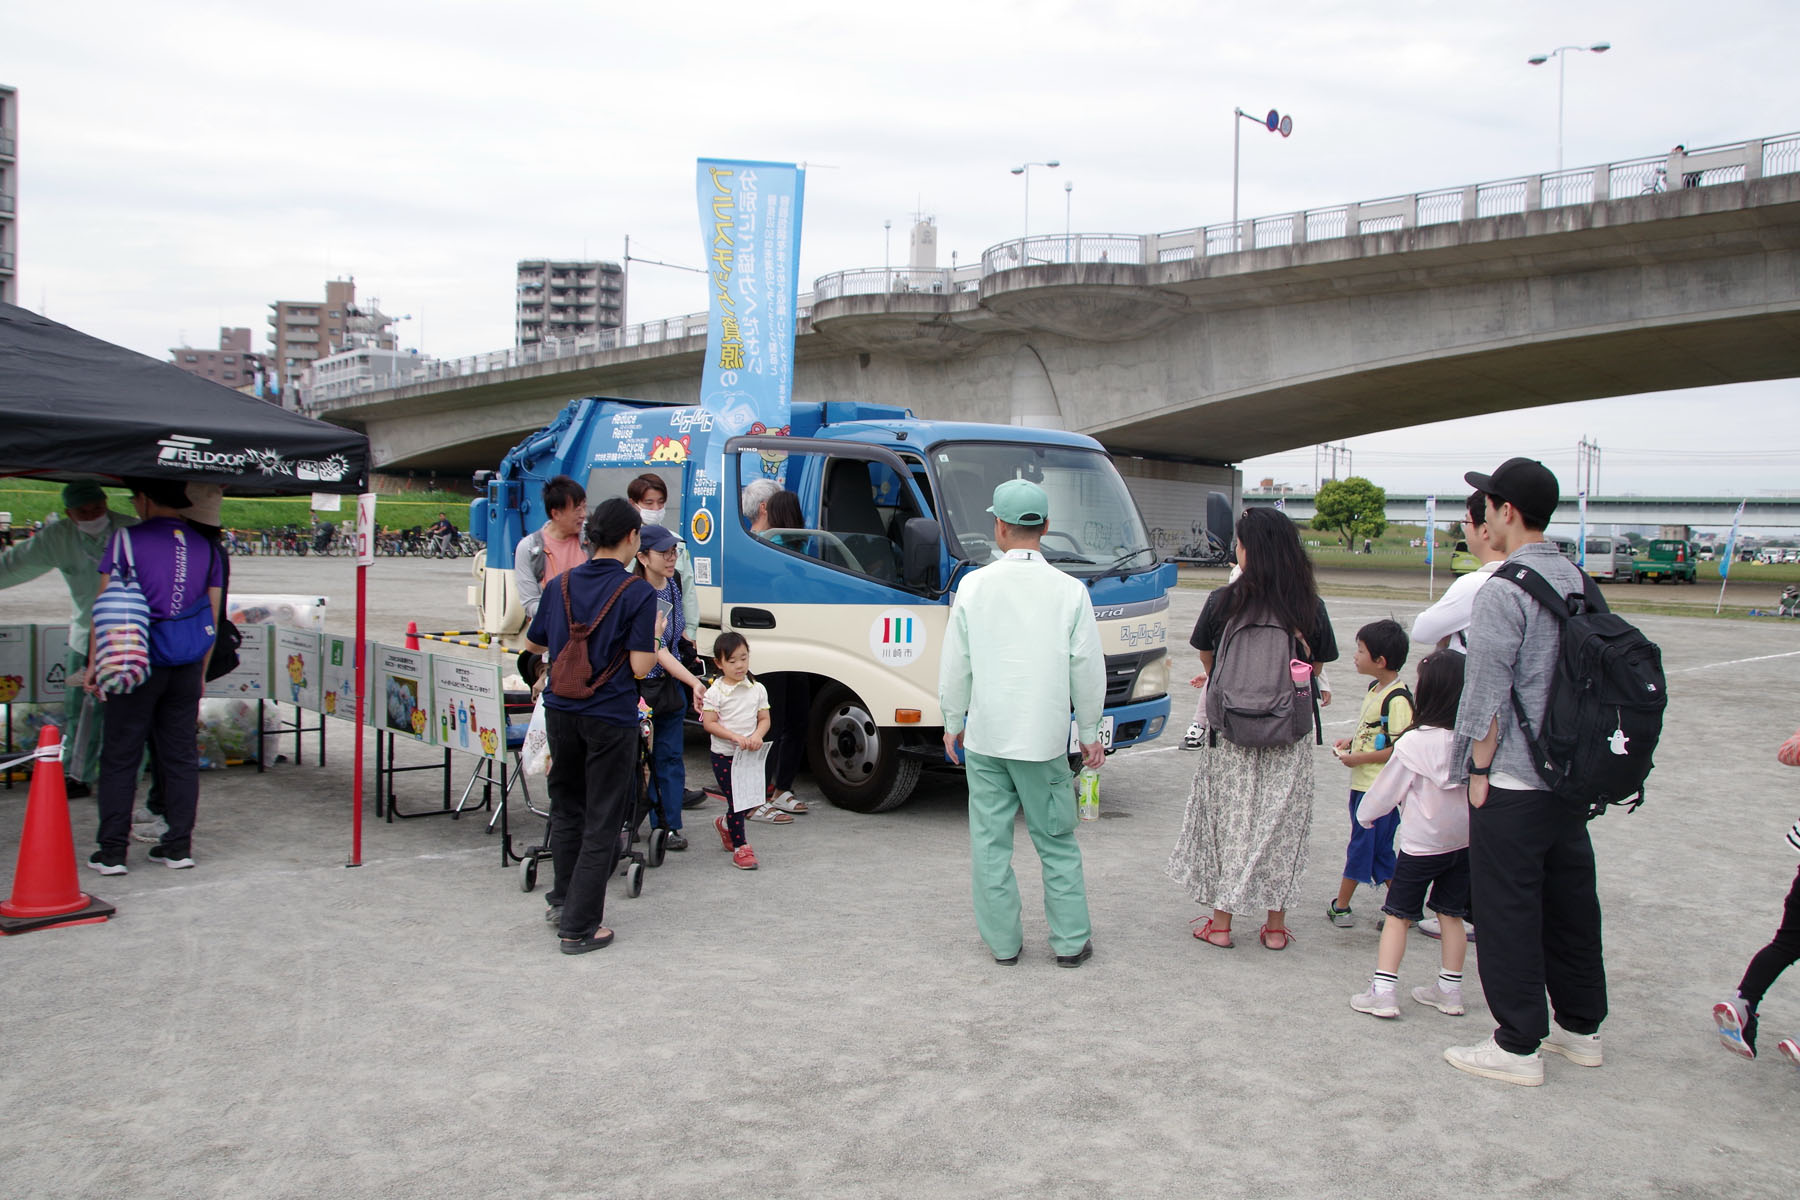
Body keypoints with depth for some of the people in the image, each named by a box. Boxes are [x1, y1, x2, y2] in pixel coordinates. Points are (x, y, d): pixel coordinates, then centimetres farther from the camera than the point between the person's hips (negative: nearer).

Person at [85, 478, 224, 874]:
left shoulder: (126, 540, -6)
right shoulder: (206, 547, 6)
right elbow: (212, 617, 9)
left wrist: (95, 663, -1)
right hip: (187, 667, 4)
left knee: (120, 756, 4)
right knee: (181, 755, 10)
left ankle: (112, 851, 6)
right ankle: (179, 846, 13)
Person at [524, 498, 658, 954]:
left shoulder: (560, 584, 3)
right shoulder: (637, 592, -13)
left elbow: (535, 643, 16)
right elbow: (640, 667, -16)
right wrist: (655, 637, 2)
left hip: (560, 712, 5)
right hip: (610, 719, -5)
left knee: (566, 808, 22)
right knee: (602, 821, 4)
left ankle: (563, 899, 35)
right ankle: (579, 926, 5)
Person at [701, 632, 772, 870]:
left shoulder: (757, 689, 3)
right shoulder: (715, 692, -8)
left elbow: (764, 719, 4)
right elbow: (709, 723, -11)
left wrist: (757, 736, -17)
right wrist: (736, 737, -22)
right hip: (724, 755, -4)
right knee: (735, 800, -2)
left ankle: (726, 824, 40)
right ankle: (740, 847, 8)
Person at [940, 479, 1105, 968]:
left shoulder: (974, 585, -5)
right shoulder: (1070, 591, -6)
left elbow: (955, 665, 1)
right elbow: (1088, 670, -1)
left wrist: (953, 723, 14)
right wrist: (1089, 734, 10)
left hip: (984, 738, 0)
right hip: (1044, 739, 0)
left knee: (990, 841, 9)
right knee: (1057, 841, 11)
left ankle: (1003, 942, 17)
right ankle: (1071, 941, 17)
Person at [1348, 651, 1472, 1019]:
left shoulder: (1414, 743, -19)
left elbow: (1387, 790, -6)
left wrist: (1366, 814, 12)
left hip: (1422, 843, -5)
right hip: (1465, 840, 5)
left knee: (1398, 915, 4)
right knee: (1451, 914, 15)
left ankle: (1382, 992, 1)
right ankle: (1449, 991, 23)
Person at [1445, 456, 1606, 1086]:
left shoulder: (1503, 590, -16)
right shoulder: (1577, 579, 8)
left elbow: (1487, 694, -16)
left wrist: (1479, 771, -7)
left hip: (1512, 782, -8)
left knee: (1508, 913, 1)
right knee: (1570, 899, 17)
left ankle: (1518, 1047, 9)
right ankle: (1581, 1029, 29)